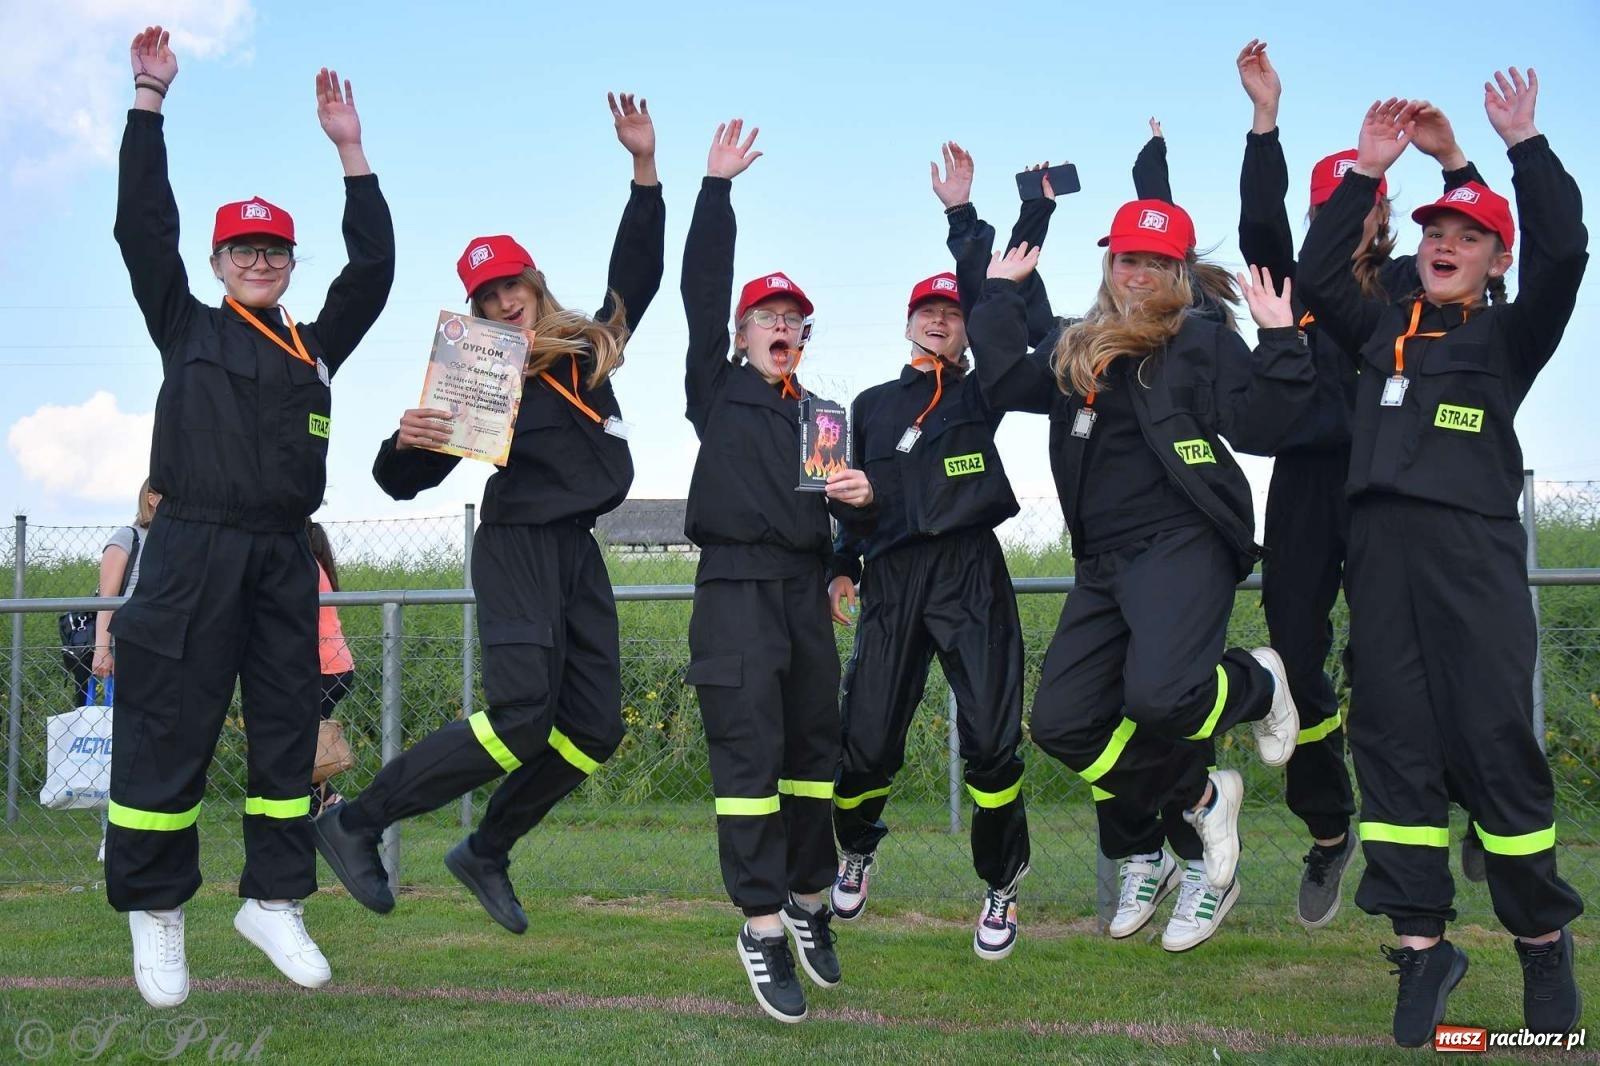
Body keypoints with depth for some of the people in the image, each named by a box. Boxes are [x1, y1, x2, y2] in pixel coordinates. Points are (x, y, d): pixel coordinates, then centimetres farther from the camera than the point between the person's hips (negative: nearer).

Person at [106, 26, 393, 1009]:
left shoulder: (316, 345, 16)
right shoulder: (186, 328, 10)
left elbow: (374, 269, 9)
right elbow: (144, 227, 3)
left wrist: (352, 153, 6)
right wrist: (150, 102, 1)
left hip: (283, 558, 4)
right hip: (193, 551, -3)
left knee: (289, 732, 5)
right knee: (170, 732, -3)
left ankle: (275, 902, 15)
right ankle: (156, 913, 7)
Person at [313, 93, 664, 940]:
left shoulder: (592, 346, 9)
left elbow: (637, 270, 11)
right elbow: (403, 482, -4)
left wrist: (644, 166, 1)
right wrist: (406, 441, -28)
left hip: (578, 552, 6)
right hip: (517, 548, -6)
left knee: (593, 729, 2)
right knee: (520, 718, -18)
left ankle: (486, 853, 17)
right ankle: (355, 823, -7)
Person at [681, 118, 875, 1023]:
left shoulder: (820, 415, 18)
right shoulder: (716, 390, 7)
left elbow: (843, 504, 14)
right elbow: (703, 290, -1)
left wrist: (865, 495, -9)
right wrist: (717, 188, -2)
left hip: (805, 590, 5)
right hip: (737, 586, -4)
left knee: (816, 748, 8)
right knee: (750, 754, -8)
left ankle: (809, 901, 22)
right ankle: (763, 927, -5)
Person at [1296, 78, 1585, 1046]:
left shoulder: (1509, 335, 9)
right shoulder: (1386, 329, 19)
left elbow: (1563, 251, -5)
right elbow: (1318, 271, 14)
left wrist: (1524, 144, -2)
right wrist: (1368, 171, 11)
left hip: (1473, 546, -4)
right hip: (1382, 547, 4)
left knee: (1494, 741, -6)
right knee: (1395, 743, 1)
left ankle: (1544, 940, 8)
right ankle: (1424, 946, 5)